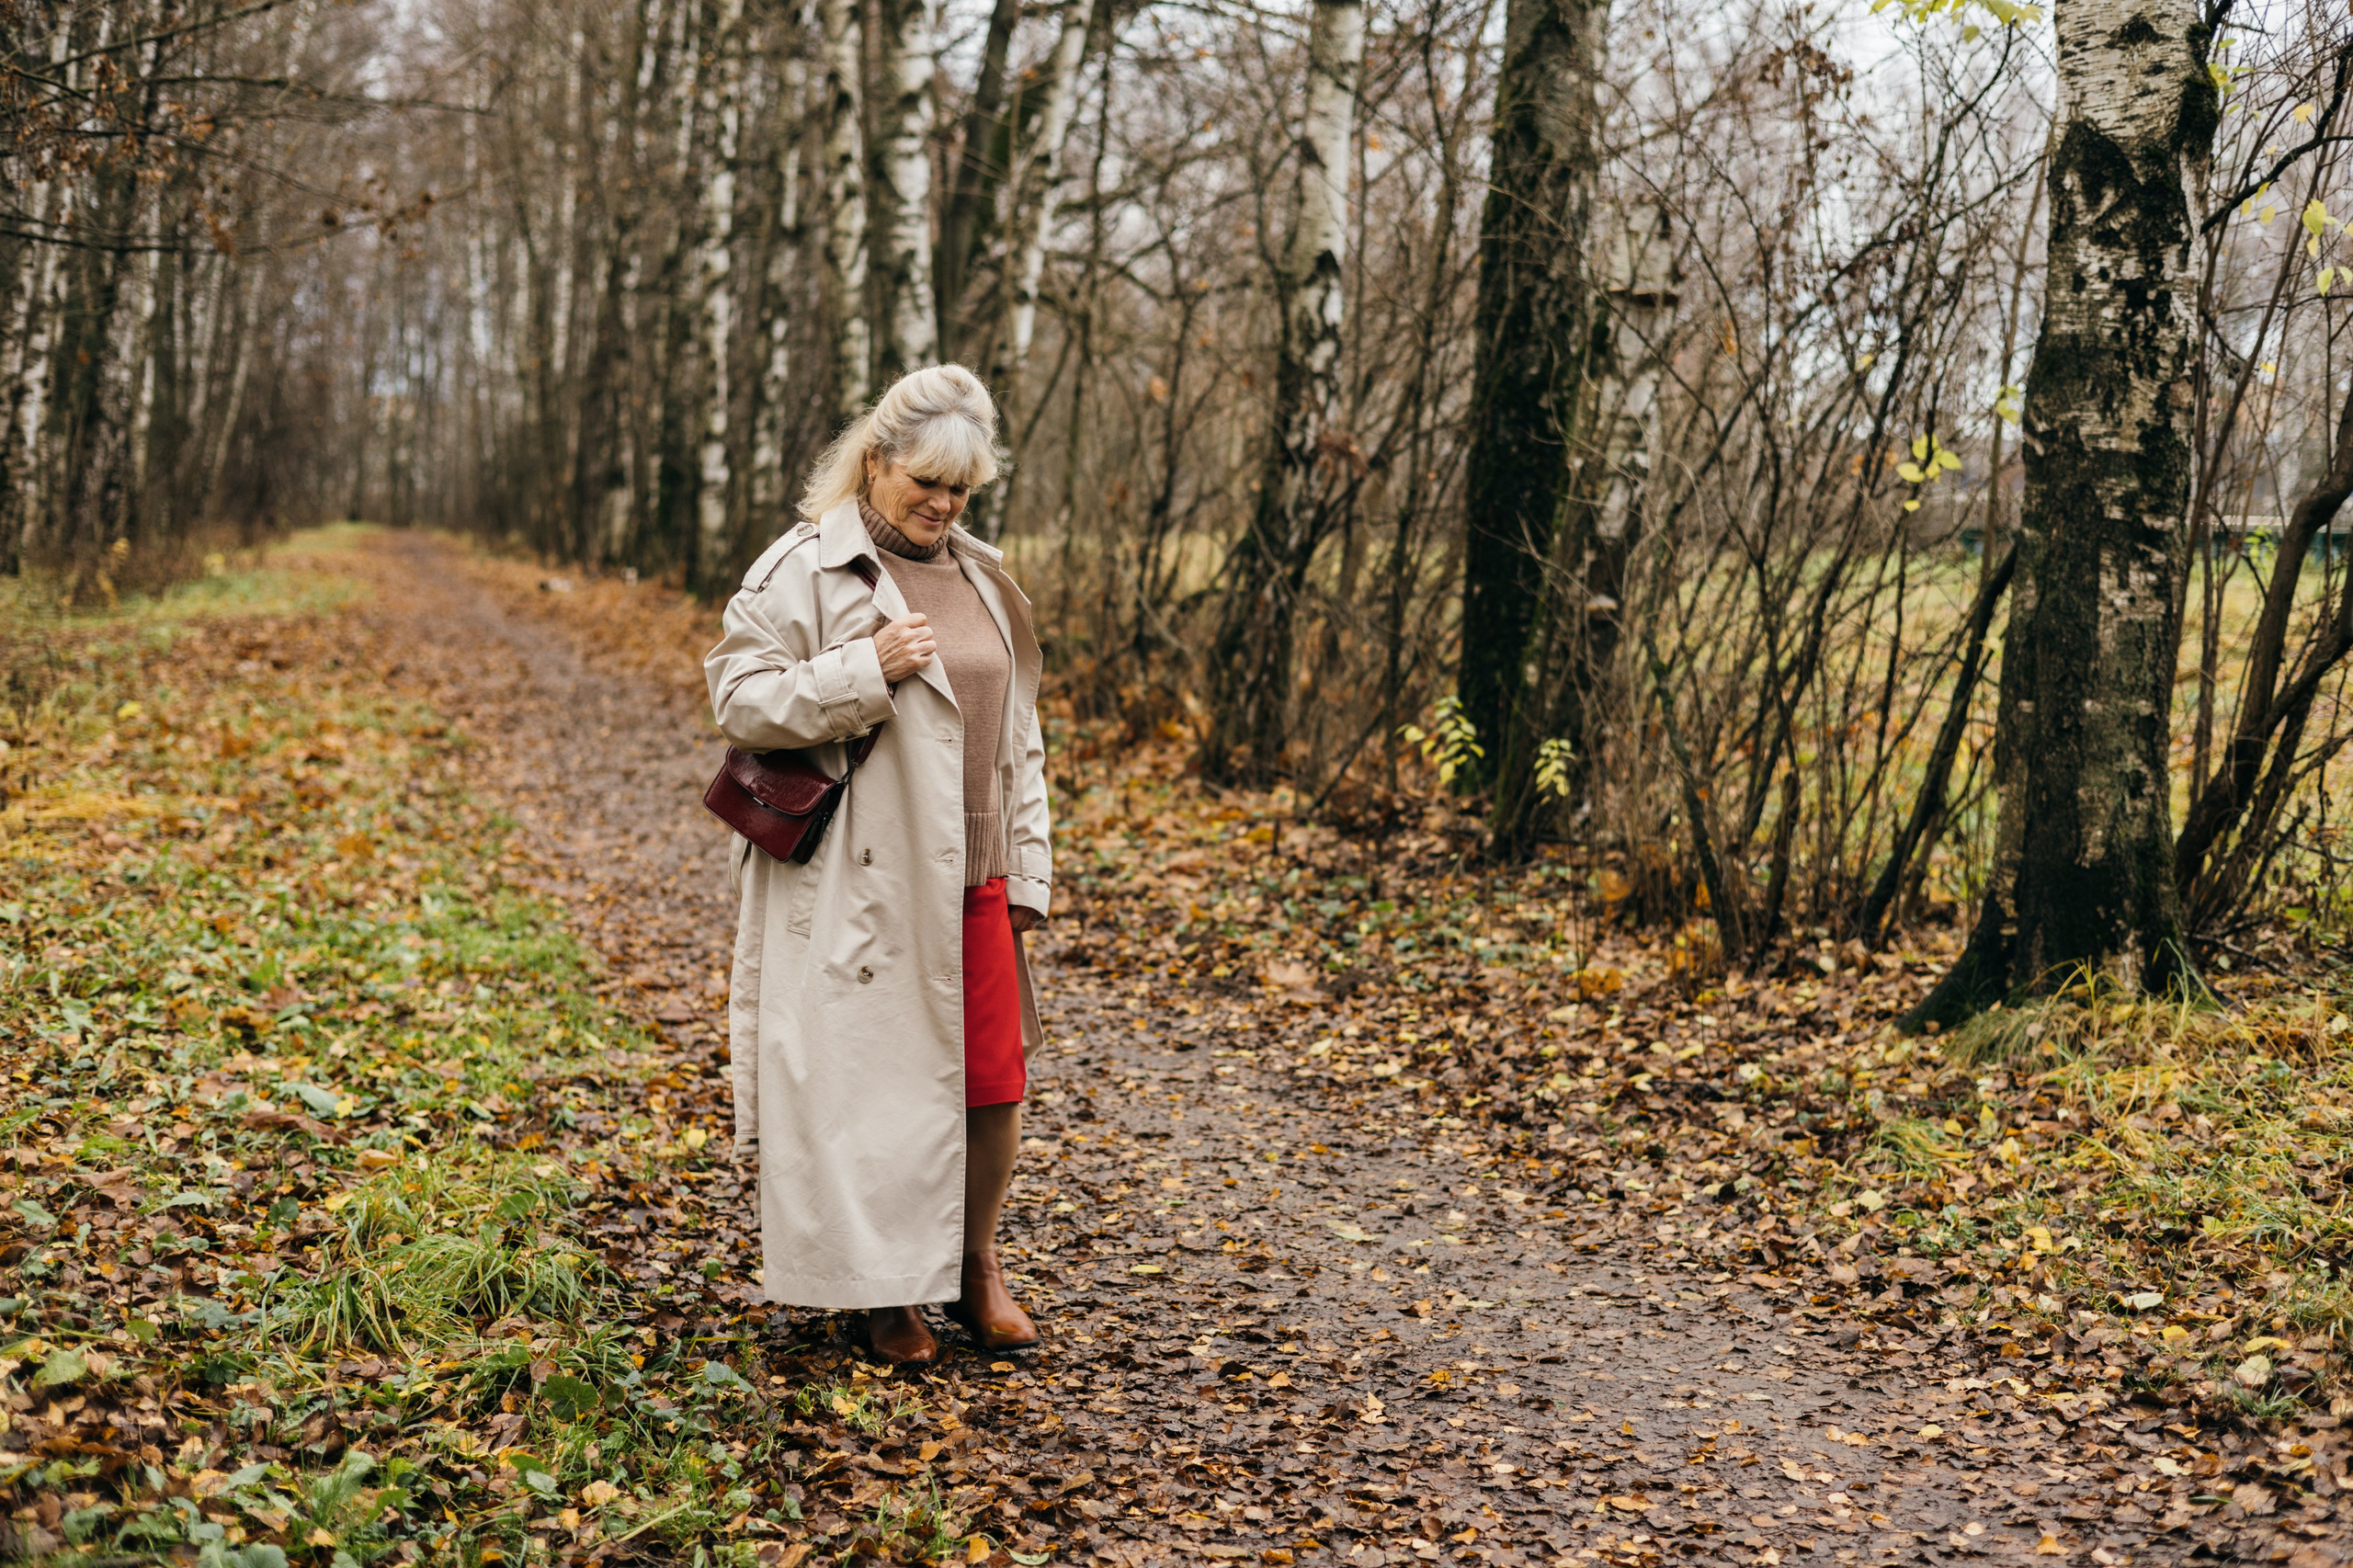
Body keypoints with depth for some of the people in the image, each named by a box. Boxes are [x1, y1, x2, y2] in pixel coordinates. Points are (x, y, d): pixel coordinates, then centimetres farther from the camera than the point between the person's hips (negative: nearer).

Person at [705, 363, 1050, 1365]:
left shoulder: (984, 580, 14)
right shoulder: (802, 570, -4)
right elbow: (741, 700, -10)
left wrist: (1027, 871, 14)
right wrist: (868, 668, -20)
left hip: (971, 880, 5)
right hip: (858, 886, -5)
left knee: (994, 1082, 6)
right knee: (869, 1082, 1)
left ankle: (975, 1265, 25)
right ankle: (881, 1288, 17)